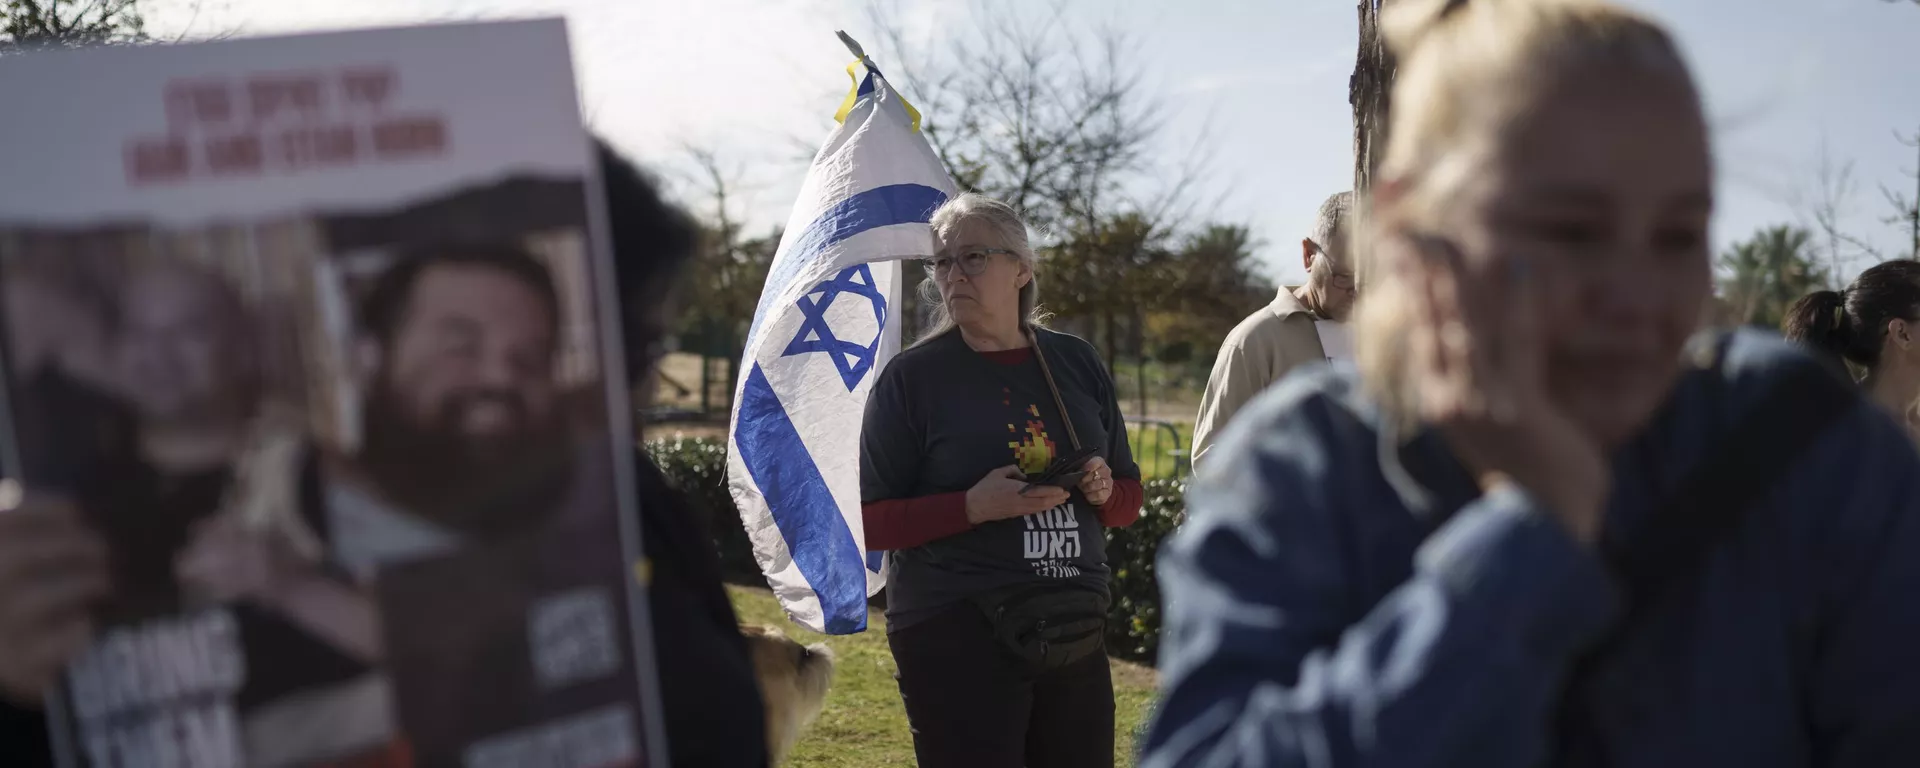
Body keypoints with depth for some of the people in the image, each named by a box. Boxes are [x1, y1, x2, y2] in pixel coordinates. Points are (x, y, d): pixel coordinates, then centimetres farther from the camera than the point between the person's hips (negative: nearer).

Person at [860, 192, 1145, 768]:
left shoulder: (1077, 363, 8)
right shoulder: (912, 376, -4)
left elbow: (1129, 498, 16)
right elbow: (868, 520, -6)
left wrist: (1104, 492, -7)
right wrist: (973, 507, -20)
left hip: (1075, 630, 4)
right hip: (956, 638, -4)